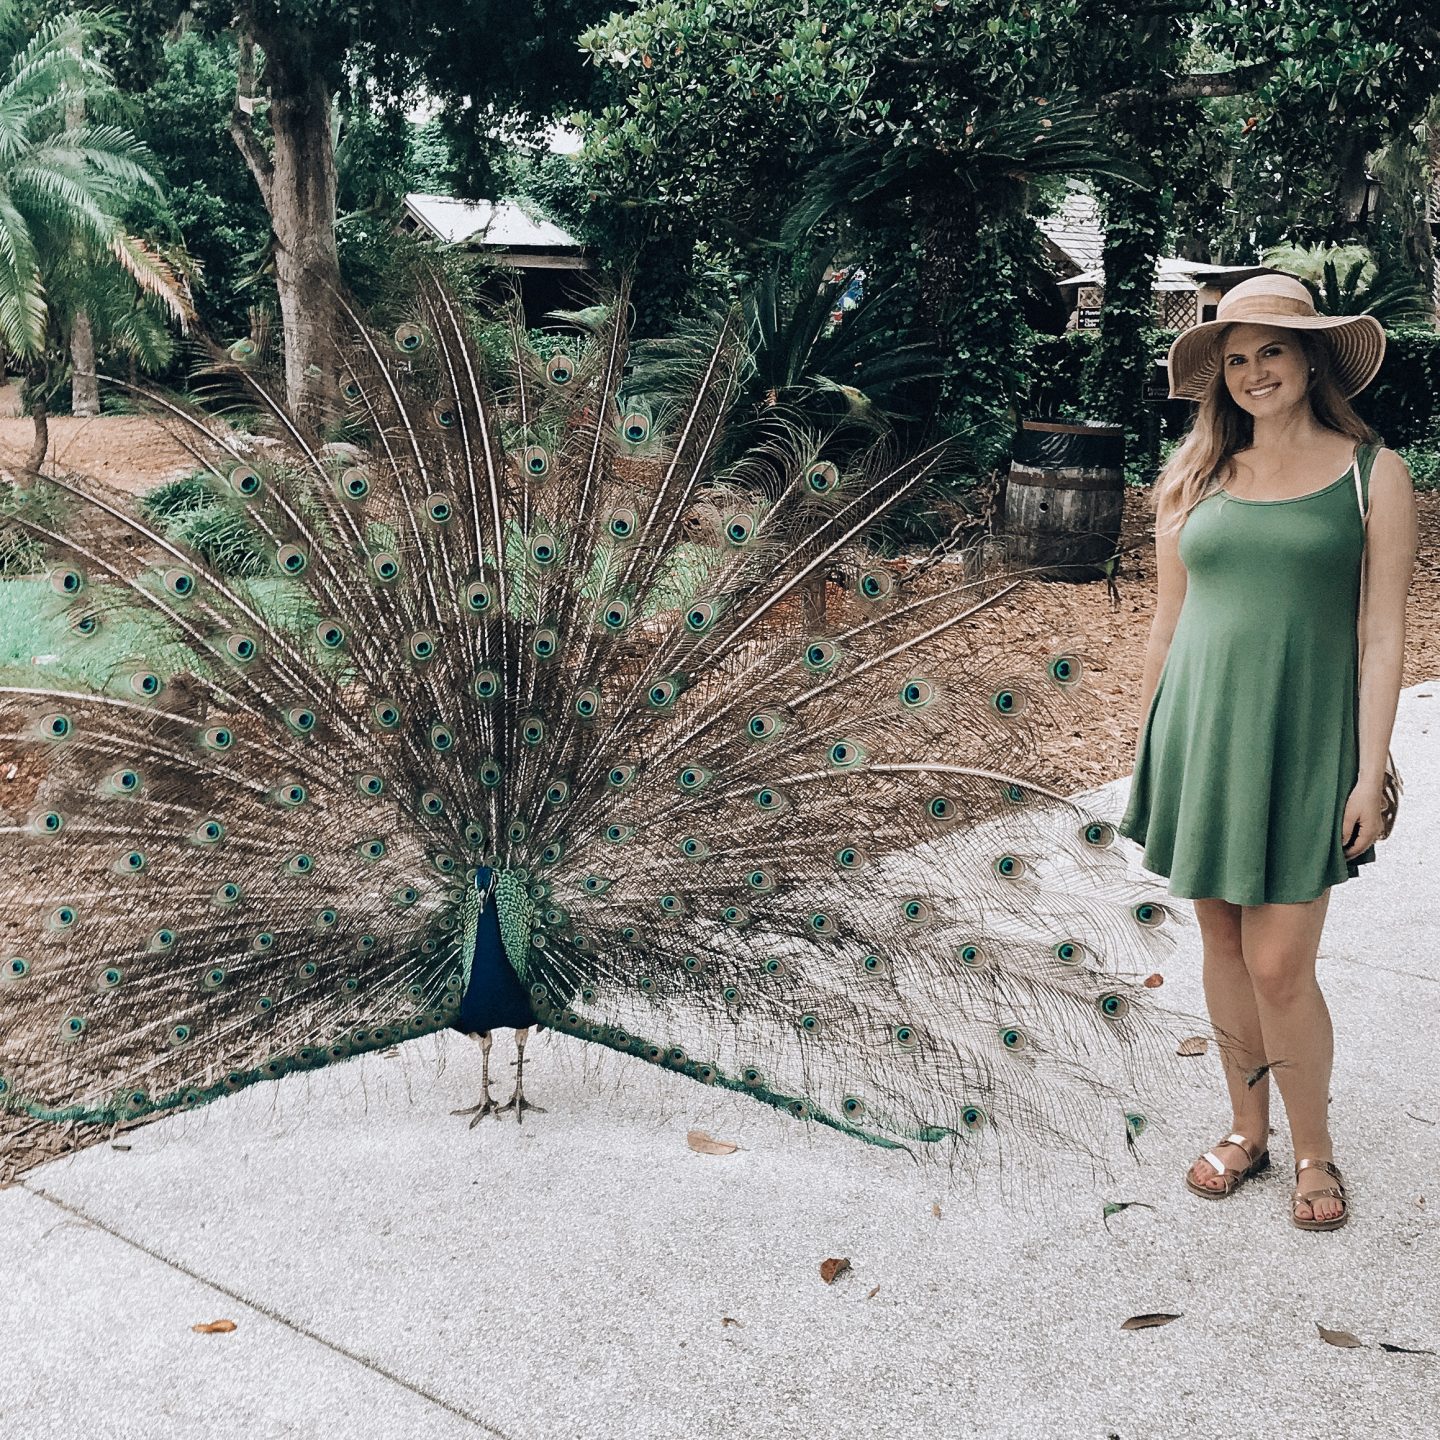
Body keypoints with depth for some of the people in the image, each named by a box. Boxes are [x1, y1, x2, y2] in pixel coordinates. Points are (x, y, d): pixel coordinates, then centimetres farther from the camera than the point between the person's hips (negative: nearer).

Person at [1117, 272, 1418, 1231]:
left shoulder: (1371, 474, -1)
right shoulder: (1196, 479, 7)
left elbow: (1383, 632, -3)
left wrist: (1371, 772, -8)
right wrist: (1149, 749, 11)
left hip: (1303, 744, -3)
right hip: (1201, 733, 3)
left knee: (1279, 965, -3)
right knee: (1224, 946, 11)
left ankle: (1316, 1152, 19)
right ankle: (1248, 1132, 29)